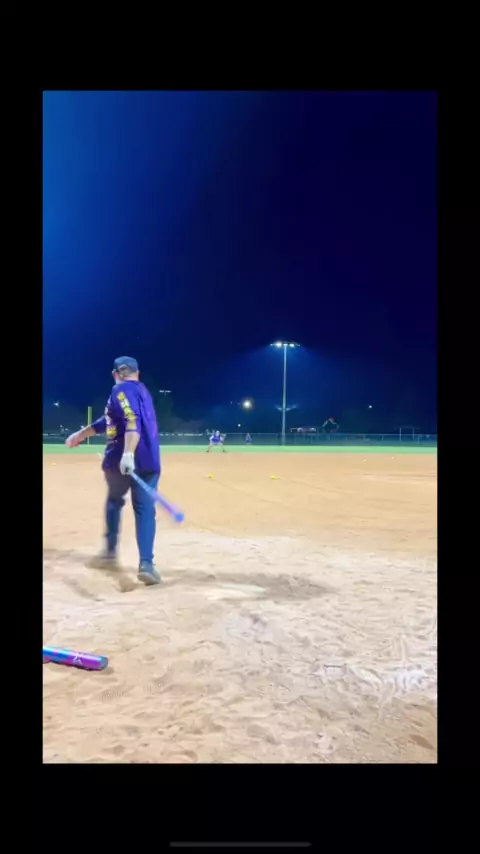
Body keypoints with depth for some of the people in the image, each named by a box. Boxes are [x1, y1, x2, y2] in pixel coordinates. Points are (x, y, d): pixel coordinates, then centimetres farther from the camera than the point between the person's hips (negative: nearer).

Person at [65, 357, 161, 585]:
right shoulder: (141, 390, 22)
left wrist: (128, 454, -36)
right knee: (145, 509, -1)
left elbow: (132, 423, -24)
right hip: (148, 461, 5)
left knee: (114, 500, 22)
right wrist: (81, 434, 35)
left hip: (120, 460, -5)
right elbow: (109, 420, 28)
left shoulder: (120, 391, -4)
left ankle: (110, 550, 29)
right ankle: (146, 563, -14)